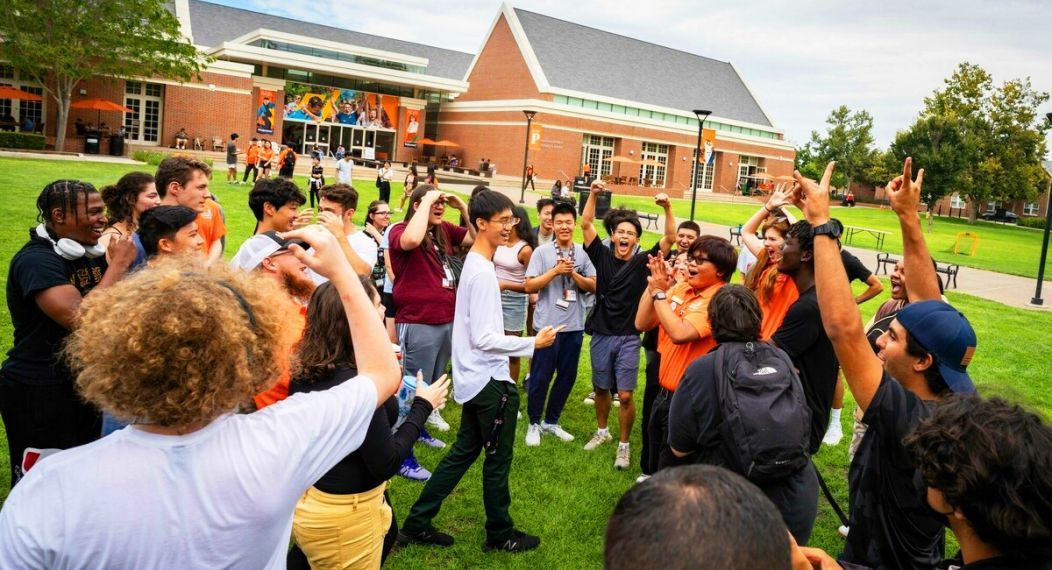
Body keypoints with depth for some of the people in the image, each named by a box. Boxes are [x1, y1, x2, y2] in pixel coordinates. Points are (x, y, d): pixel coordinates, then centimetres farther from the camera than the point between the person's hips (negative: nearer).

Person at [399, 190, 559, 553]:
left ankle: (416, 525, 25)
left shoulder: (473, 264, 9)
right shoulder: (483, 272, -21)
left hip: (476, 378, 10)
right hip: (490, 379, -10)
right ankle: (500, 534, 24)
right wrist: (533, 343, -16)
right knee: (498, 459, 7)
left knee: (463, 452, 18)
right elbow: (483, 338, -23)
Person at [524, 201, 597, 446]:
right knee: (540, 376, 3)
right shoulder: (541, 252, -4)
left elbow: (593, 286, 1)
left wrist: (573, 273, -13)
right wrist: (555, 271, -16)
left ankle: (551, 421, 28)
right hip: (547, 324, -3)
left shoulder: (583, 253, 4)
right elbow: (529, 286, -9)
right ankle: (534, 423, 20)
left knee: (567, 376, 12)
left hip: (574, 325, 4)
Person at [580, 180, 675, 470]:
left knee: (625, 395, -3)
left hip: (629, 338, -2)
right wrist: (593, 194, -16)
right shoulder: (602, 256, 0)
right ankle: (602, 431, 38)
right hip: (601, 334, 2)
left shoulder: (642, 261, -4)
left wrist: (667, 208, -24)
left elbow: (670, 239, -11)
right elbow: (586, 224, -5)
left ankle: (624, 445, 13)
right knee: (600, 388, 16)